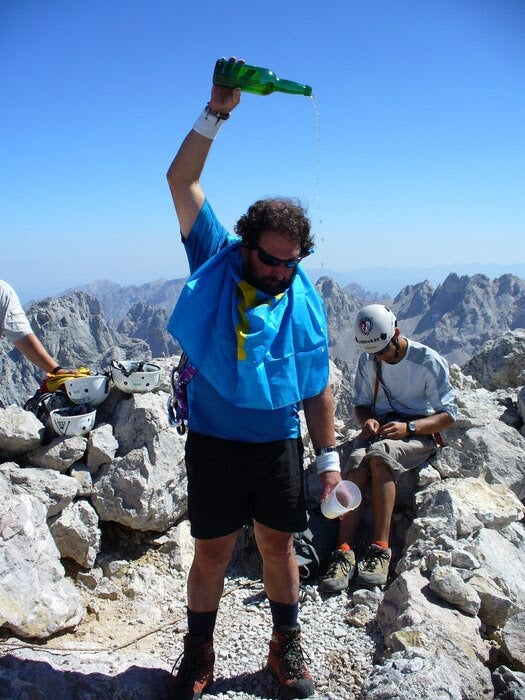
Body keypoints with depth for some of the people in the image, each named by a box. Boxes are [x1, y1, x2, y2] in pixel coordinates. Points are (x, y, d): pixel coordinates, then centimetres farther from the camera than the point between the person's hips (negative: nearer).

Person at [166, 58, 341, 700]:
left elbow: (316, 387, 3)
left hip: (279, 446, 1)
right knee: (211, 553, 11)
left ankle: (286, 647, 37)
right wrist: (215, 115, -16)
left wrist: (328, 458, 3)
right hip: (213, 444, -1)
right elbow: (181, 181, -9)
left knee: (278, 548, 15)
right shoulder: (214, 264, -4)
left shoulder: (304, 301, -2)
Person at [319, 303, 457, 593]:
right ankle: (344, 553, -35)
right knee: (357, 463, -32)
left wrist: (408, 427, -22)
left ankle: (380, 549, -32)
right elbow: (361, 403, 14)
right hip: (379, 429, 4)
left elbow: (448, 414, -5)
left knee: (379, 455, -37)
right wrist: (367, 420, -11)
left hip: (418, 434, -3)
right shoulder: (367, 360, 4)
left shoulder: (429, 361, -8)